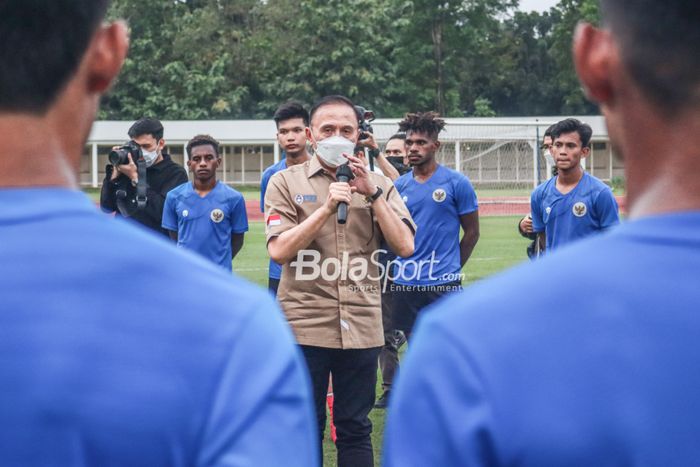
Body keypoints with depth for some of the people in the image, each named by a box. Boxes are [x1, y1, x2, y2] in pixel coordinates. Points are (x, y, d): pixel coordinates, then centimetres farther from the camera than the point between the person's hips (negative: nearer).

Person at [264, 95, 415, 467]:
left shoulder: (378, 186, 9)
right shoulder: (286, 182, 2)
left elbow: (404, 246, -3)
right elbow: (278, 251, -9)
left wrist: (372, 194, -11)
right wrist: (327, 207, -17)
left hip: (361, 326, 2)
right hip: (304, 325, -2)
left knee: (355, 429, 8)